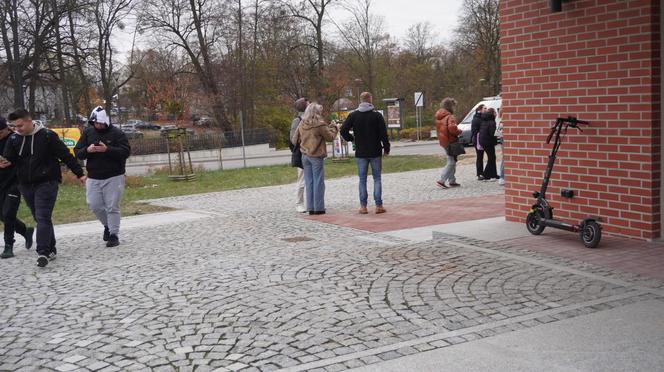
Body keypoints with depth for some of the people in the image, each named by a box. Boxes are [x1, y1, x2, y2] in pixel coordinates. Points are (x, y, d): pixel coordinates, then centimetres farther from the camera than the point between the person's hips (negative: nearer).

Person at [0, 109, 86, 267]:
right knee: (40, 218, 10)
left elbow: (66, 156, -5)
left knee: (43, 218, -12)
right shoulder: (14, 139, 5)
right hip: (26, 185, 5)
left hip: (46, 184, -5)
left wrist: (79, 173, -4)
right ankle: (51, 249, 19)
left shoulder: (47, 136, -8)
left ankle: (43, 252, -15)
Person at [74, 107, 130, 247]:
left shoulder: (116, 133, -6)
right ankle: (108, 226, 30)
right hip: (93, 178, 4)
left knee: (112, 207, -3)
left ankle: (114, 235, 6)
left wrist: (107, 149, -25)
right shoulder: (88, 132, 7)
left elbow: (125, 152, -14)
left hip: (113, 177, -4)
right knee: (94, 205, 5)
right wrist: (87, 150, -16)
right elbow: (77, 152, 6)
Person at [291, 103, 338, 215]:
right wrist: (333, 128, 17)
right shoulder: (320, 124, -12)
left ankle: (311, 208, 11)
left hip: (305, 156, 5)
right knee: (318, 182, 1)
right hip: (316, 156, -5)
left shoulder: (301, 124, 3)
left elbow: (294, 140, 9)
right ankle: (319, 208, 2)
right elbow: (330, 137, 0)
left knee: (309, 182, 9)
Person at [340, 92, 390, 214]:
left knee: (362, 179, 7)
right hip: (375, 152, -1)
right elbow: (383, 134, -6)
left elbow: (343, 130, -6)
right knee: (377, 178, 7)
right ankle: (378, 205, 4)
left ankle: (363, 206, 6)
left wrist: (351, 139, 11)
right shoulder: (377, 115, -6)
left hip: (361, 153, 1)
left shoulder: (353, 115, -1)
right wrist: (386, 148, 5)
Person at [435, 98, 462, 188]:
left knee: (451, 161, 18)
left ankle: (452, 181, 21)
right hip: (451, 142, -9)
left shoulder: (438, 117, 11)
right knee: (452, 162, -4)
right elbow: (452, 128, -31)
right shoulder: (450, 117, -17)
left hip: (443, 142, 9)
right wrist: (459, 132, -13)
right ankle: (441, 180, -11)